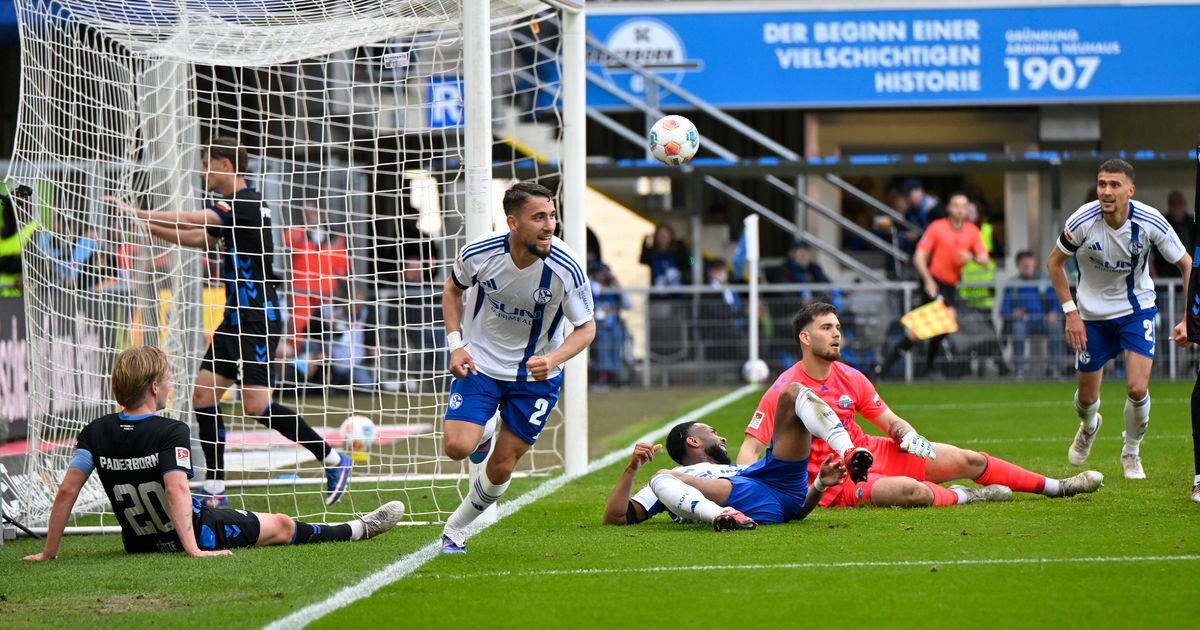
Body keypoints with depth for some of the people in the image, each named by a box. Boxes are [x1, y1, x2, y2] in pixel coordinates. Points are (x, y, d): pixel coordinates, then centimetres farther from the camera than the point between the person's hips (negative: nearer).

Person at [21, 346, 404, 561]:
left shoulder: (96, 433, -11)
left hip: (138, 541, 5)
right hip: (194, 533, -5)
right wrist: (193, 549, -39)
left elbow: (66, 491, -14)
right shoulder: (171, 433, -24)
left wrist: (49, 552, -7)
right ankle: (359, 530, 33)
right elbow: (176, 489, -35)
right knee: (281, 526, 15)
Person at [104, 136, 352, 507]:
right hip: (236, 320, 10)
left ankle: (333, 460, -5)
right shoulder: (232, 208, 15)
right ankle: (214, 489, 6)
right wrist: (147, 224, 17)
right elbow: (197, 238, 25)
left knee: (256, 404, -15)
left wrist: (138, 214, -19)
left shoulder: (247, 204, -15)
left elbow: (190, 221, -23)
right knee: (204, 396, 3)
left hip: (258, 320, -10)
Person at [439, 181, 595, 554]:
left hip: (535, 374, 0)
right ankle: (484, 433, 19)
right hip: (480, 364, 0)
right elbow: (453, 289, 3)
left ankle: (456, 530, 27)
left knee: (501, 467, 2)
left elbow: (586, 328, -11)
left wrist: (552, 359, -30)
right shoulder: (478, 253, -20)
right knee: (457, 447, -18)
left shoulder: (566, 268, -24)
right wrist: (455, 344, -8)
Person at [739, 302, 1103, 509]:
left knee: (967, 460, 5)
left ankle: (1055, 487, 20)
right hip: (836, 479, -7)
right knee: (909, 490, -36)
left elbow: (891, 421, 14)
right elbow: (749, 451, -18)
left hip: (870, 452, 7)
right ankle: (964, 497, -4)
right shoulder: (783, 391, -16)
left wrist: (906, 434, -10)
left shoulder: (850, 379, 4)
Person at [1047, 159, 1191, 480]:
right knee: (1087, 398, 9)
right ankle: (1089, 427, 48)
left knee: (1137, 389, -16)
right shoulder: (1082, 221, -23)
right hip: (1093, 314, 1)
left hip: (1137, 309, -1)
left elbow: (1187, 265, -9)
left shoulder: (1150, 222, -22)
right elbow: (1054, 262, -5)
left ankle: (1131, 453, 14)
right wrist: (1070, 312, -10)